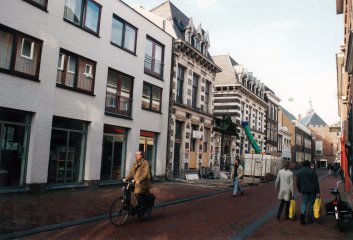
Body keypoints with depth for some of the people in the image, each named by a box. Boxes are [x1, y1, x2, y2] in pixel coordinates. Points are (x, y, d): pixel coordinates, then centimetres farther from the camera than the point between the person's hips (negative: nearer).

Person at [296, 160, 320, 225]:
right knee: (311, 204, 8)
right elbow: (316, 183, -6)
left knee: (303, 203, 9)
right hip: (312, 190, -2)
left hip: (304, 190, 2)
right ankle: (310, 219, 14)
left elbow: (297, 183, 11)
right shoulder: (312, 172, -4)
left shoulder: (299, 172, 6)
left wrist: (299, 190, 22)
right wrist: (318, 192, -4)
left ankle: (302, 213, -18)